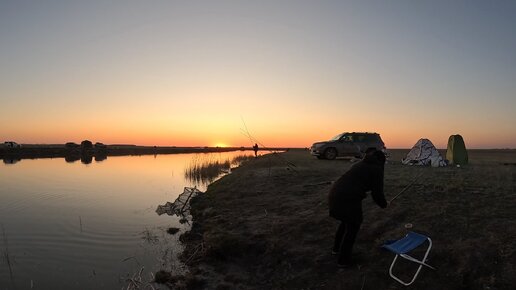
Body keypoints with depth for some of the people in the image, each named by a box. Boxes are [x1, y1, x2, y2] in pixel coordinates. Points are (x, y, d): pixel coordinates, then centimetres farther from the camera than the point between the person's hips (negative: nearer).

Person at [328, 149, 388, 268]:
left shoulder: (362, 164, 23)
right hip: (348, 199, -8)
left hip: (334, 193, 8)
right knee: (352, 227, 12)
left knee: (346, 222, 29)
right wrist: (384, 204, 20)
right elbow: (377, 192, -1)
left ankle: (336, 248, 43)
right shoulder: (377, 169, 0)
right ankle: (343, 260, 22)